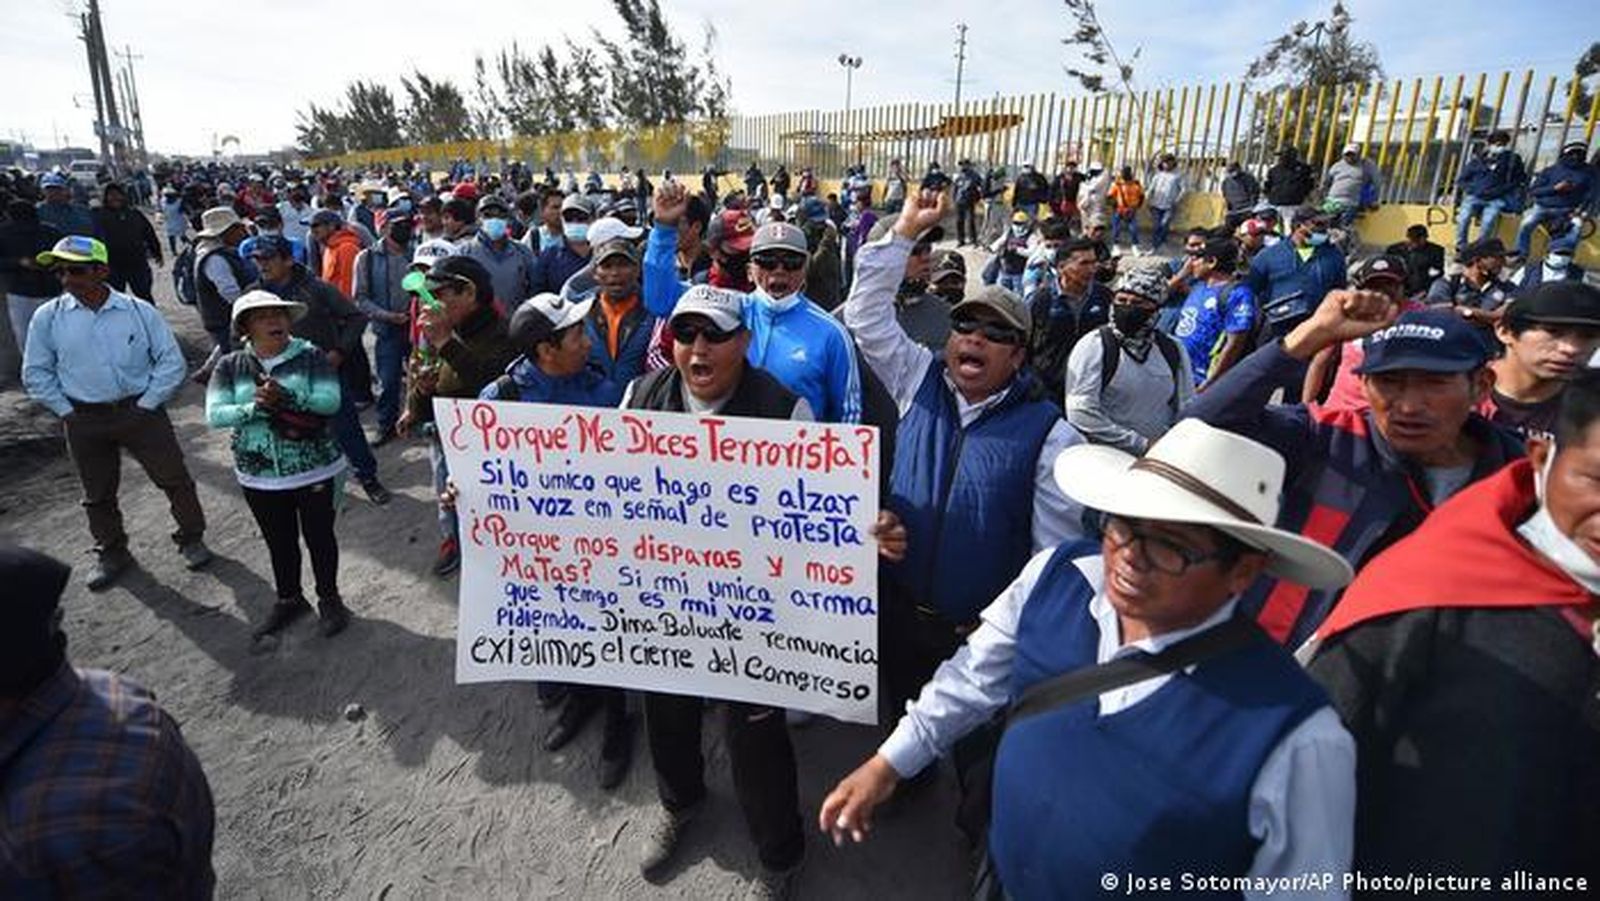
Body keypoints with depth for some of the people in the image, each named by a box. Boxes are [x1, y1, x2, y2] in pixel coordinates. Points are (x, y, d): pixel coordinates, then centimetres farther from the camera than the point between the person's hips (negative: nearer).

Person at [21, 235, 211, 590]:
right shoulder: (48, 317, -3)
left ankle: (191, 539, 22)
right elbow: (36, 374, 5)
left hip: (139, 411, -2)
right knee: (98, 492, 14)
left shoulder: (139, 311, -8)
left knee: (174, 478, 3)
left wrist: (147, 405, -7)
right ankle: (111, 553, 31)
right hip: (85, 421, 2)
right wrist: (67, 412, -2)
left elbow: (172, 362, -4)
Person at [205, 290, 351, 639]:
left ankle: (329, 599, 31)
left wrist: (285, 397, -29)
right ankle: (289, 600, 38)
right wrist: (257, 407, -23)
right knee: (279, 543, 17)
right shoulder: (230, 366, 0)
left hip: (315, 470, -2)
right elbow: (215, 415, -10)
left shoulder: (310, 357, -7)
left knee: (320, 537, 11)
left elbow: (331, 401, -18)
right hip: (259, 477, 2)